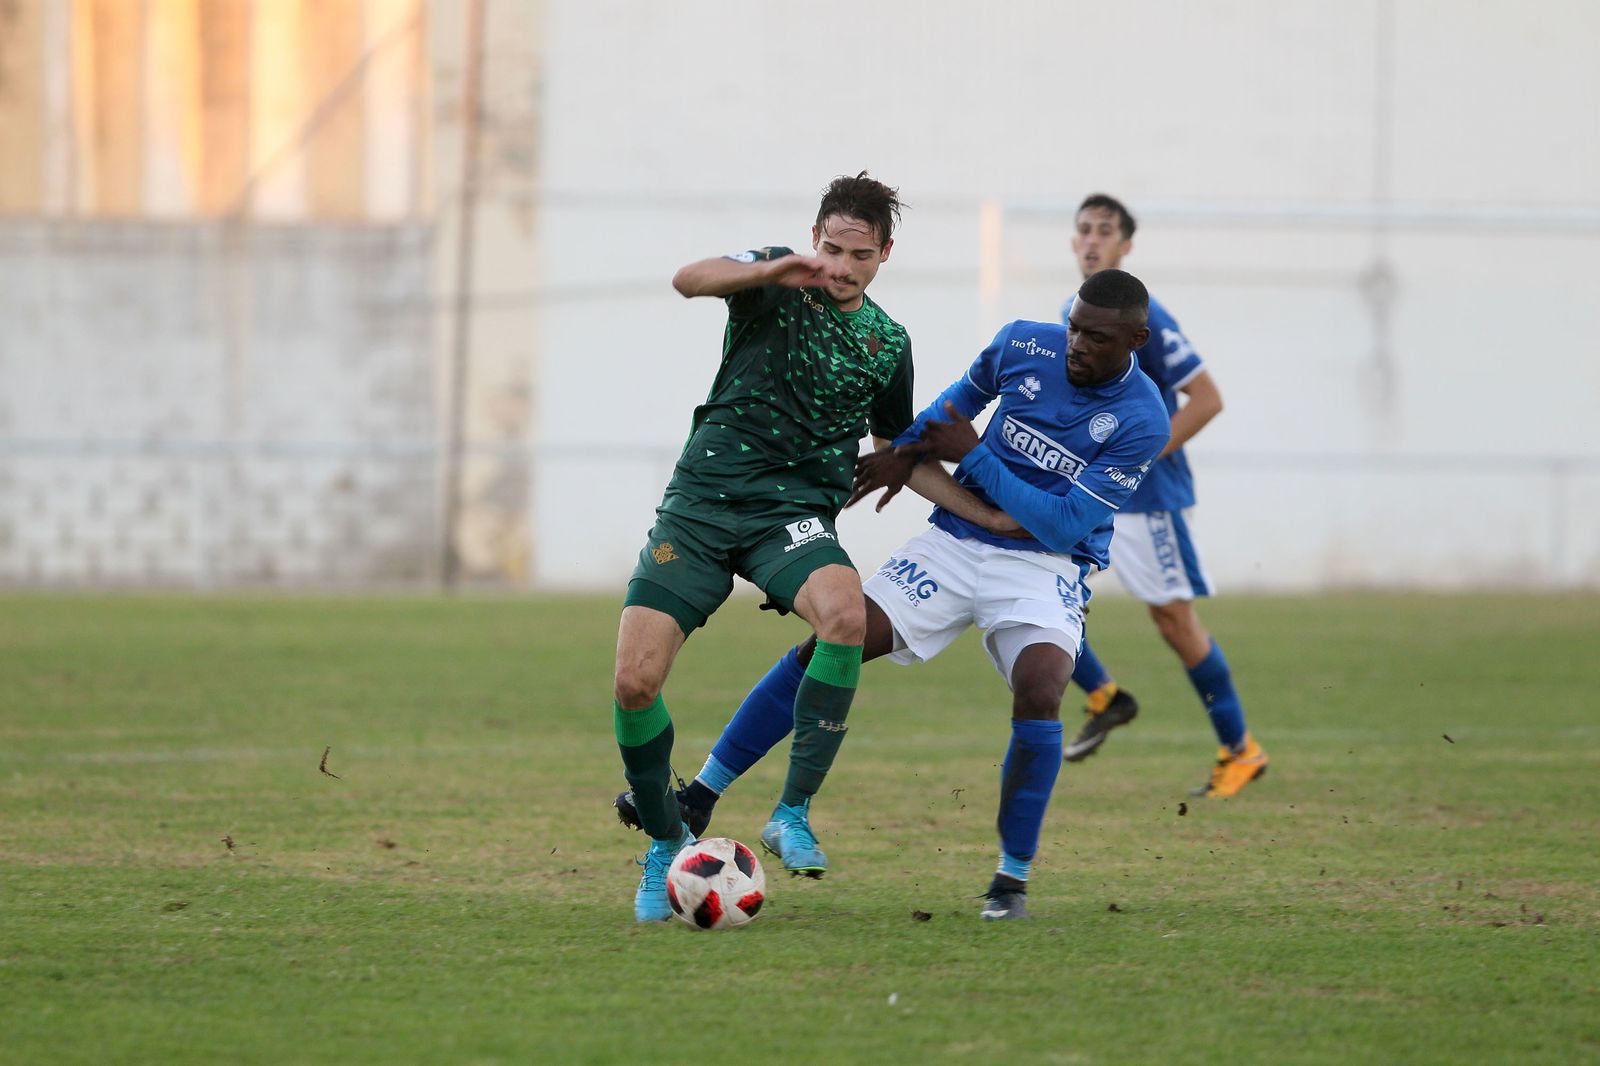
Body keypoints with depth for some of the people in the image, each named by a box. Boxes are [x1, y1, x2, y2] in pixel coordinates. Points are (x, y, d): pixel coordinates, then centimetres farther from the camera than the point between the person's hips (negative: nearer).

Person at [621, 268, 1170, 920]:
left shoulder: (1141, 422, -16)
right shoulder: (1025, 346, -5)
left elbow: (1063, 525, -19)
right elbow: (967, 393, 19)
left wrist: (973, 455, -18)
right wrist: (907, 450, 3)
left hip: (1044, 566, -3)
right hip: (956, 541, 3)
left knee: (1039, 693, -30)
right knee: (827, 650, -9)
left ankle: (1013, 878, -12)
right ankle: (699, 799, 0)